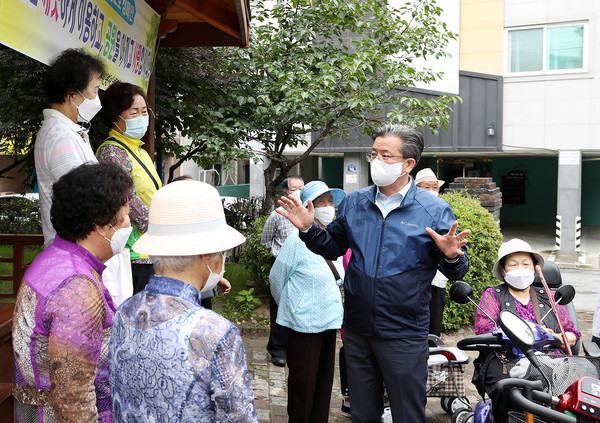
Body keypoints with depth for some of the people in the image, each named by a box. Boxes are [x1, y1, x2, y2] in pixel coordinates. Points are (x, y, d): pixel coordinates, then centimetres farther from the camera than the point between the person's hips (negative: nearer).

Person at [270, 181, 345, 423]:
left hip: (328, 321, 7)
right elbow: (276, 278, -4)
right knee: (303, 381, 1)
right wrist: (290, 308, 7)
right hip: (304, 323, -7)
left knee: (323, 379, 15)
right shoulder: (298, 240, -13)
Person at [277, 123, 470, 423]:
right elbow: (333, 247, 14)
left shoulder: (435, 210, -8)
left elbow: (456, 272, -6)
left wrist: (451, 256, -28)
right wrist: (308, 229, -2)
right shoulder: (353, 203, 4)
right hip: (357, 330, 4)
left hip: (404, 335, -4)